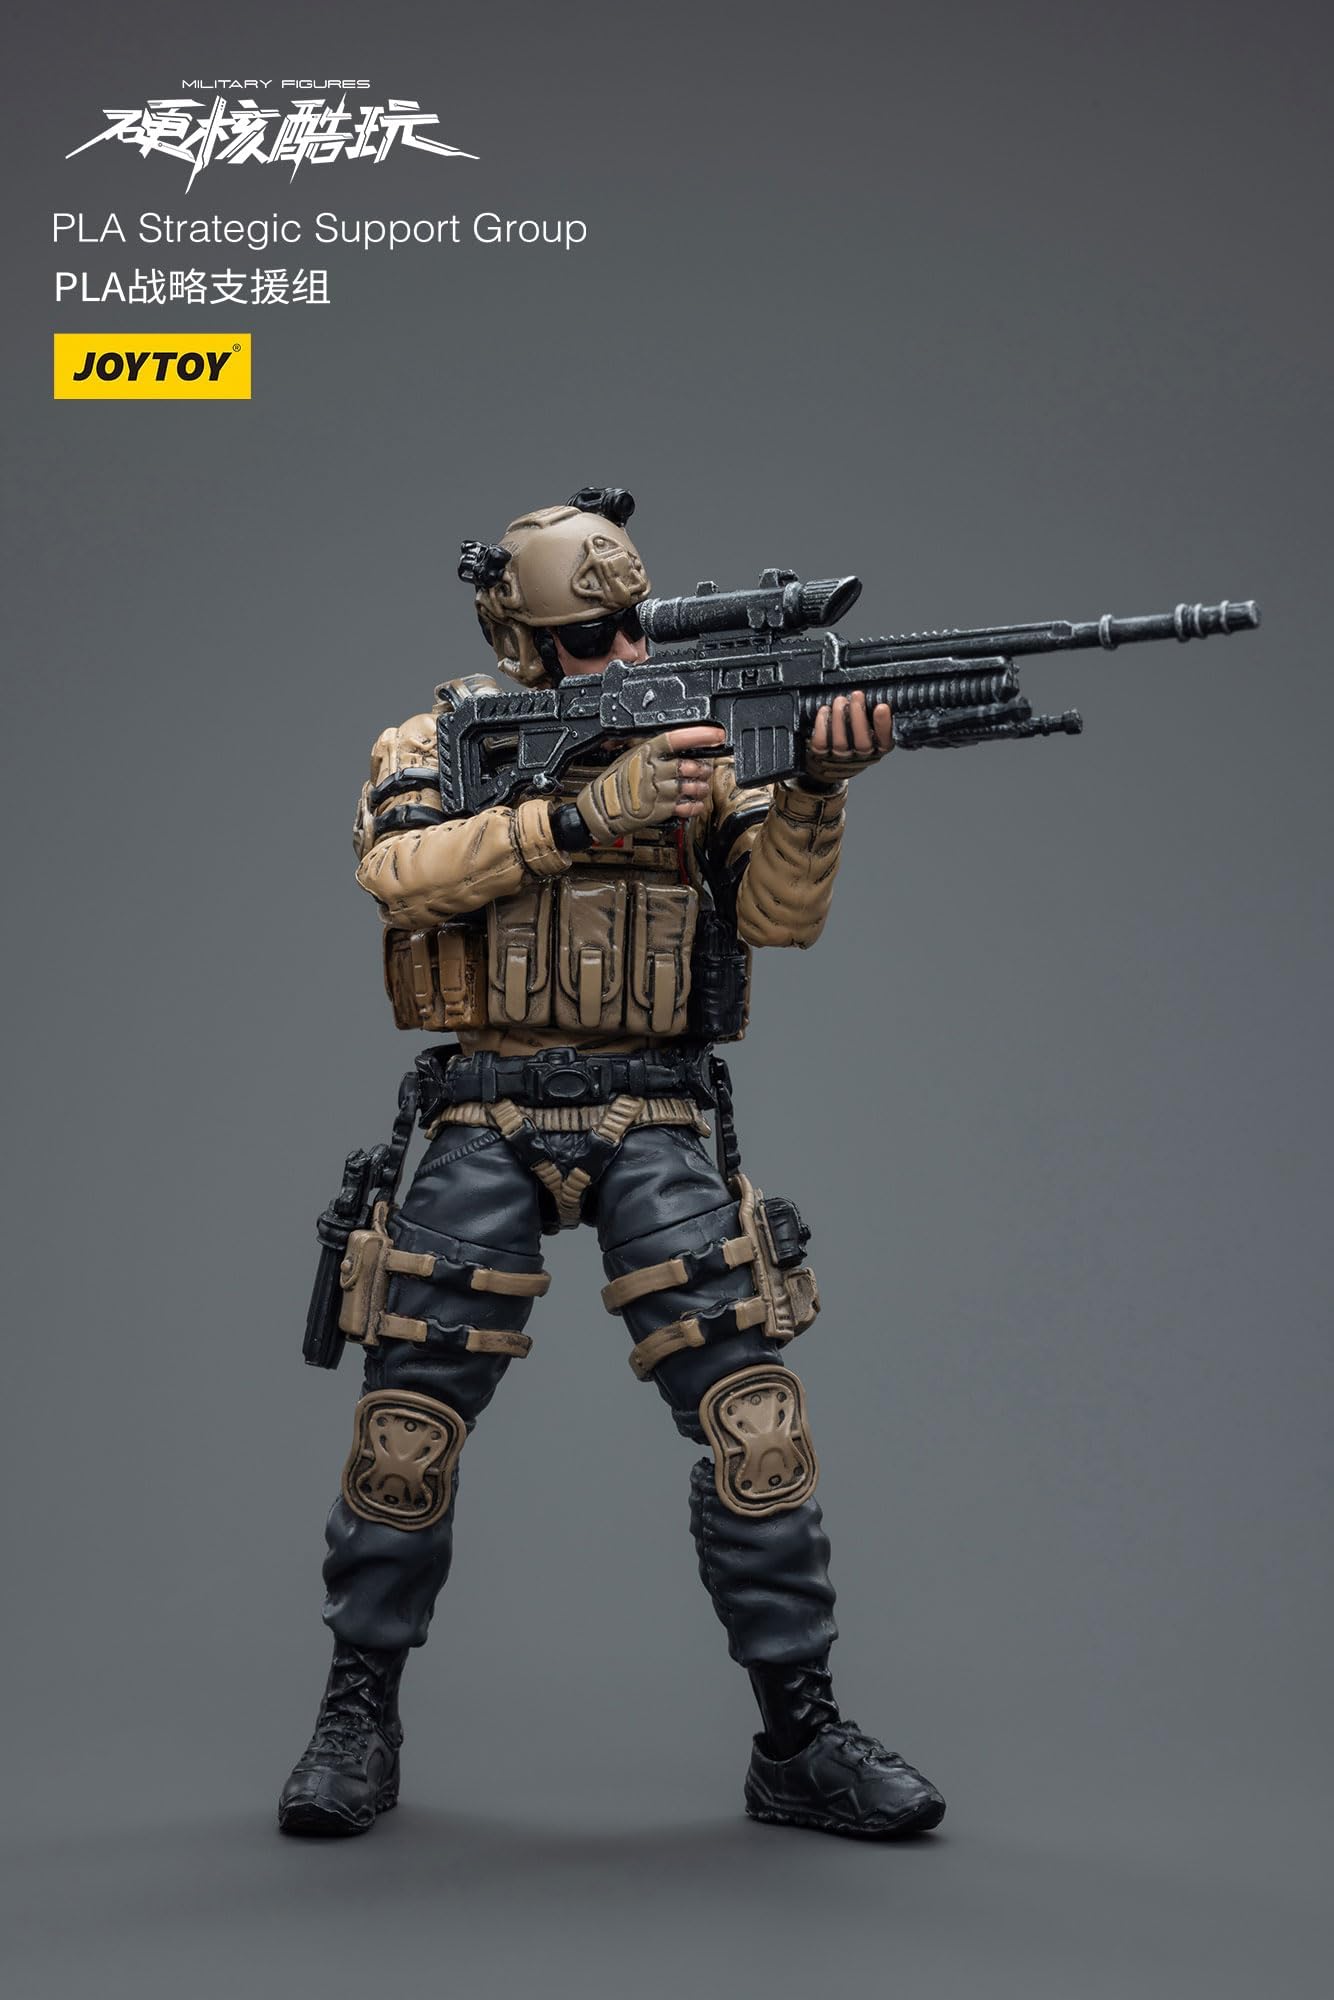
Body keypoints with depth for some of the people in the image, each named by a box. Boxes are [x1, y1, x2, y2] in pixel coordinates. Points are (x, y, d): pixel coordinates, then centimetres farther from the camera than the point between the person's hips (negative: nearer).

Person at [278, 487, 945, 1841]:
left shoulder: (691, 735, 8)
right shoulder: (442, 737, 3)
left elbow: (779, 915, -1)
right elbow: (397, 868, -18)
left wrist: (816, 786, -18)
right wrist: (587, 811, -25)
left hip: (654, 1127, 1)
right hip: (488, 1125, -1)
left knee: (754, 1414, -7)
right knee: (406, 1424, -1)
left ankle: (800, 1740, 4)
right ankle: (360, 1714, 19)